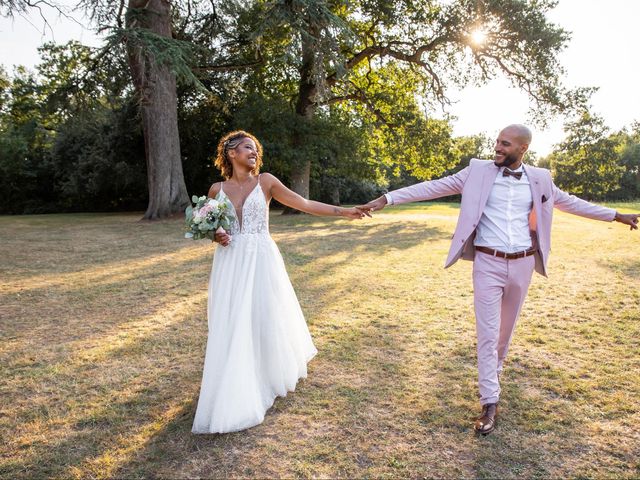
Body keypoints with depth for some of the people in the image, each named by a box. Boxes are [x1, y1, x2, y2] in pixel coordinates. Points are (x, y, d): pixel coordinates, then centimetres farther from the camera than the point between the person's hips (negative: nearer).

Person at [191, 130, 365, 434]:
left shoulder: (265, 182, 1)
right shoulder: (217, 189, 6)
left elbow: (304, 204, 0)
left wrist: (343, 211, -3)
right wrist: (215, 235, -5)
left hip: (261, 261, -1)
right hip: (230, 263, 1)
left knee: (266, 320, 5)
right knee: (231, 327, 3)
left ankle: (269, 379, 30)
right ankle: (235, 397, 19)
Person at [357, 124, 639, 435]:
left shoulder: (538, 179, 4)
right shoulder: (478, 171, -4)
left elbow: (569, 202, 18)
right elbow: (434, 187, -7)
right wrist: (386, 199, -13)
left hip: (522, 263, 3)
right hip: (488, 263, -3)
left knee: (506, 327, 17)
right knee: (487, 332, -4)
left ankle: (495, 370, 43)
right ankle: (490, 403, 3)